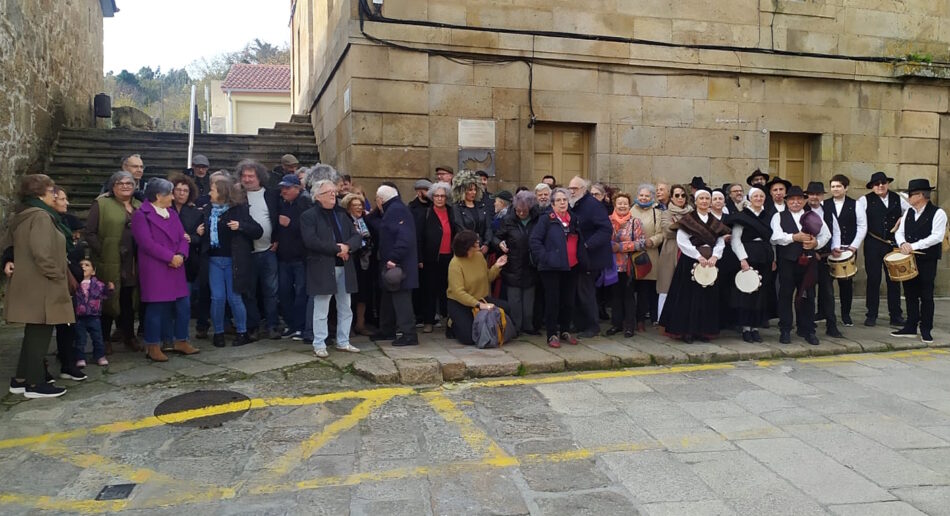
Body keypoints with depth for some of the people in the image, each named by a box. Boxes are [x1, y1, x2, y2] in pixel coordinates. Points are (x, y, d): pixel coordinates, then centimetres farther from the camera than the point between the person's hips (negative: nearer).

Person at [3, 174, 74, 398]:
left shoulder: (20, 216, 15)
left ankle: (21, 379, 24)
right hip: (41, 286, -10)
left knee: (34, 333, 17)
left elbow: (6, 246, 23)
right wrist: (58, 276, -16)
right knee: (40, 334, -2)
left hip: (28, 283, 10)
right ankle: (35, 384, 5)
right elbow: (41, 253, -24)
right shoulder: (41, 216, -16)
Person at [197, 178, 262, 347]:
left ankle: (242, 332, 16)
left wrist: (241, 226, -22)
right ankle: (218, 333, 16)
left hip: (233, 260, -4)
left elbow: (258, 231, -9)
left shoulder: (239, 209, -5)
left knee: (234, 297, 1)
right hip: (214, 260, 4)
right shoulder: (210, 211, 10)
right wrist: (201, 232, 3)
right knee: (217, 297, 2)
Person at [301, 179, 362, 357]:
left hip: (344, 268, 6)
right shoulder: (309, 216, -4)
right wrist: (336, 248, -17)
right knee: (321, 310, 0)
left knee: (345, 309, 12)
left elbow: (357, 236, 10)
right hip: (322, 268, -6)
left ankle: (343, 342, 24)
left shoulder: (341, 215, 16)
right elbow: (310, 240, -18)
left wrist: (347, 246, -12)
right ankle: (319, 345, 10)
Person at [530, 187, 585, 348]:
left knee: (568, 301, 10)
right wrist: (544, 257, -16)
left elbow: (579, 241, 23)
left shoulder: (573, 219, 14)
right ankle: (552, 334, 7)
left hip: (571, 267, 5)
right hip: (552, 268, -5)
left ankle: (565, 331, 25)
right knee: (552, 301, -1)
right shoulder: (546, 219, -4)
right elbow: (534, 240, -10)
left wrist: (582, 259, 12)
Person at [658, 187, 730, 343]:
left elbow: (720, 243, 6)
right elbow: (682, 241, -11)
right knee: (689, 295, -3)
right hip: (690, 261, -5)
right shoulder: (688, 219, -3)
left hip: (710, 262, 5)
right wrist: (699, 257, -16)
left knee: (708, 297, 6)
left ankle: (702, 330, 14)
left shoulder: (715, 222, 12)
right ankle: (686, 331, 4)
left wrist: (714, 257, -13)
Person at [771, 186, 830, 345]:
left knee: (808, 296, 7)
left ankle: (807, 330, 17)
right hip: (787, 261, -2)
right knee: (786, 295, 2)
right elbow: (776, 236, -9)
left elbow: (826, 234, 11)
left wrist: (816, 243, -7)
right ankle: (785, 331, 10)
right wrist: (795, 237, -16)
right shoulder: (779, 217, 6)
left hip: (808, 260, 3)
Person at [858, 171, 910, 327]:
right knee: (873, 280, 3)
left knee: (894, 280, 7)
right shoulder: (865, 200, -3)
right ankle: (871, 315, 12)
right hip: (873, 245, -3)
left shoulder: (898, 199, 8)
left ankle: (896, 316, 16)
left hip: (894, 244, 3)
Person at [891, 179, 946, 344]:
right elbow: (899, 232, 9)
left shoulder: (937, 213, -8)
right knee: (910, 294, 9)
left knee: (926, 296, 1)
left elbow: (936, 236, -17)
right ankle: (911, 327, 17)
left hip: (927, 261, -5)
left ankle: (926, 330, 10)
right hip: (909, 260, 5)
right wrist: (903, 243, -13)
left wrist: (913, 246, -21)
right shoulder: (908, 212, 11)